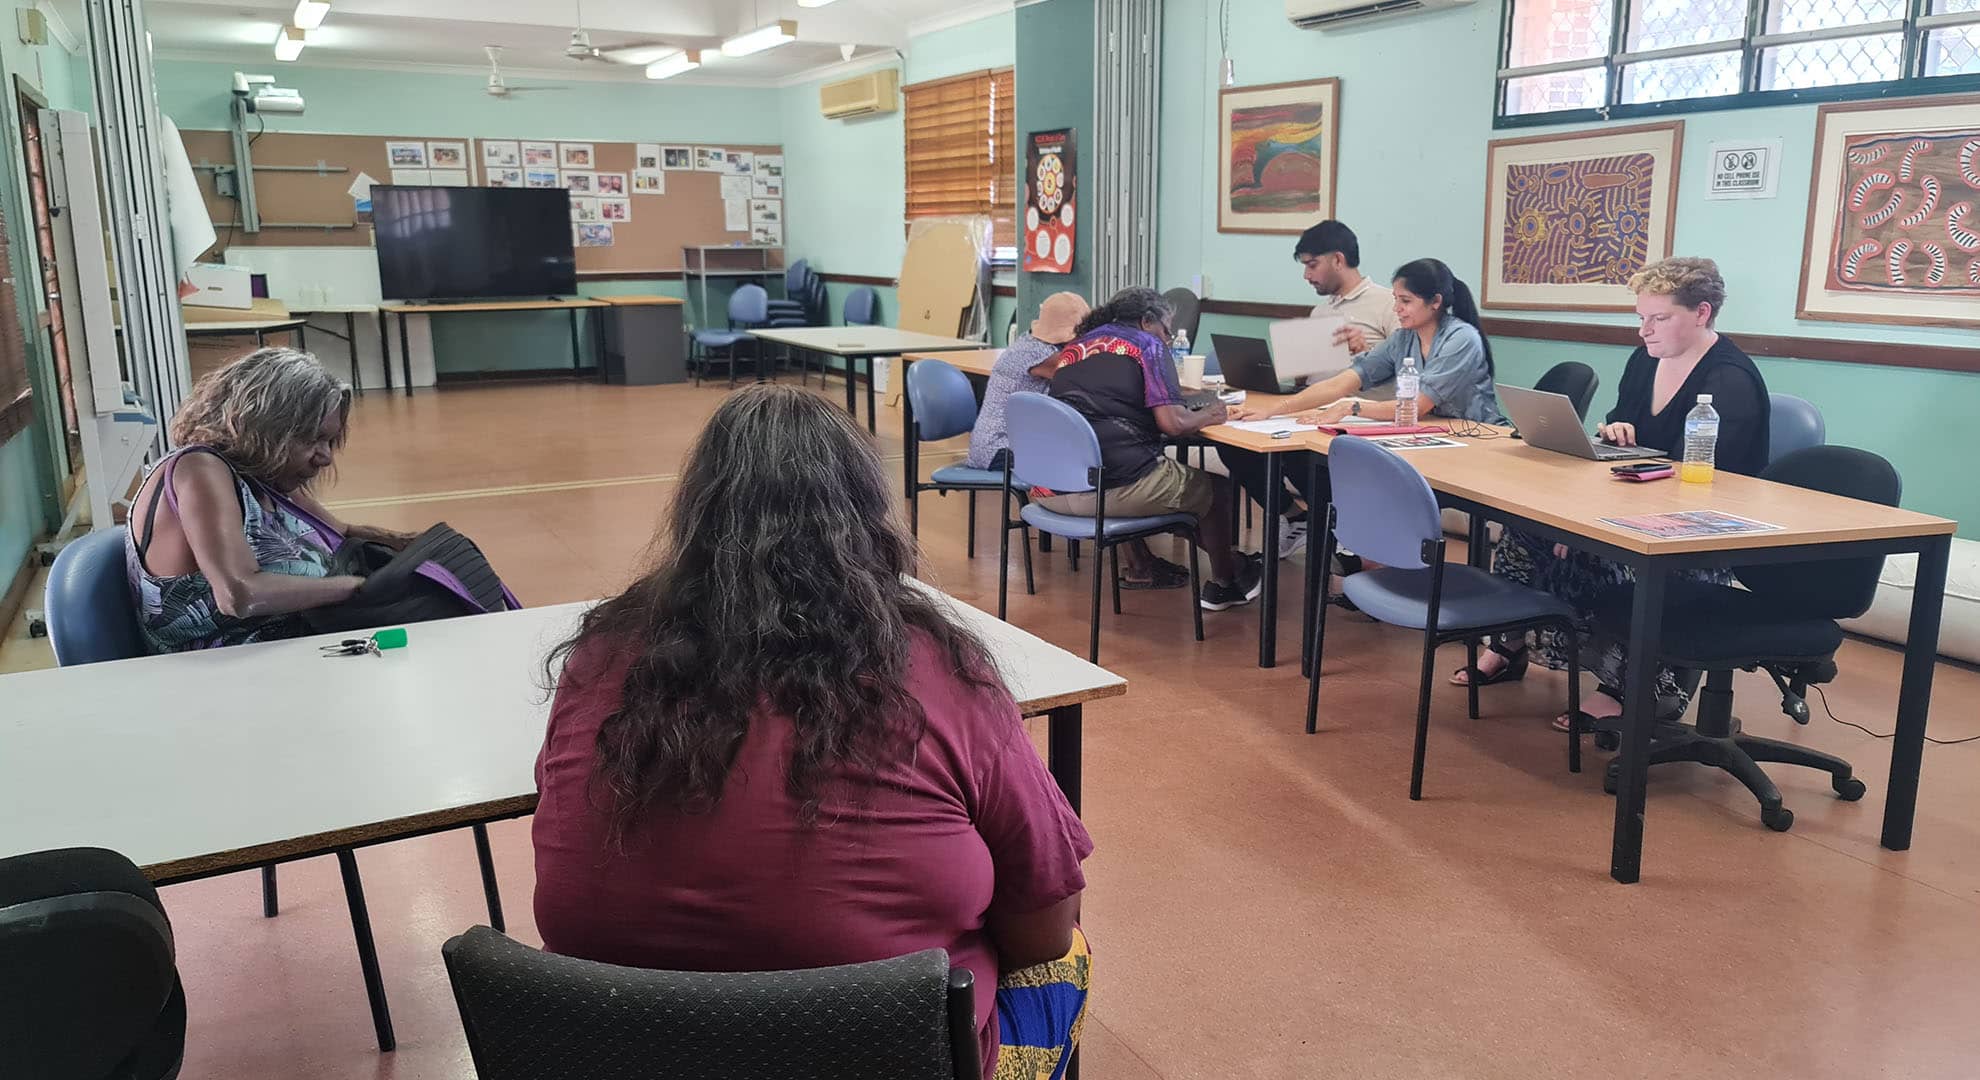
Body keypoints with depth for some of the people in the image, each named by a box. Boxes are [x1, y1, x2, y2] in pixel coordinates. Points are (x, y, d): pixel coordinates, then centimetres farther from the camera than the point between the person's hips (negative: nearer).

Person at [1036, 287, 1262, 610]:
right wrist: (1208, 415, 12)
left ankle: (1140, 567, 40)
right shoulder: (1147, 345, 2)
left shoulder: (1073, 348, 20)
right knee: (1213, 487, 16)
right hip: (1111, 489, -7)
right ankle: (1223, 583, 33)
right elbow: (1173, 423, -9)